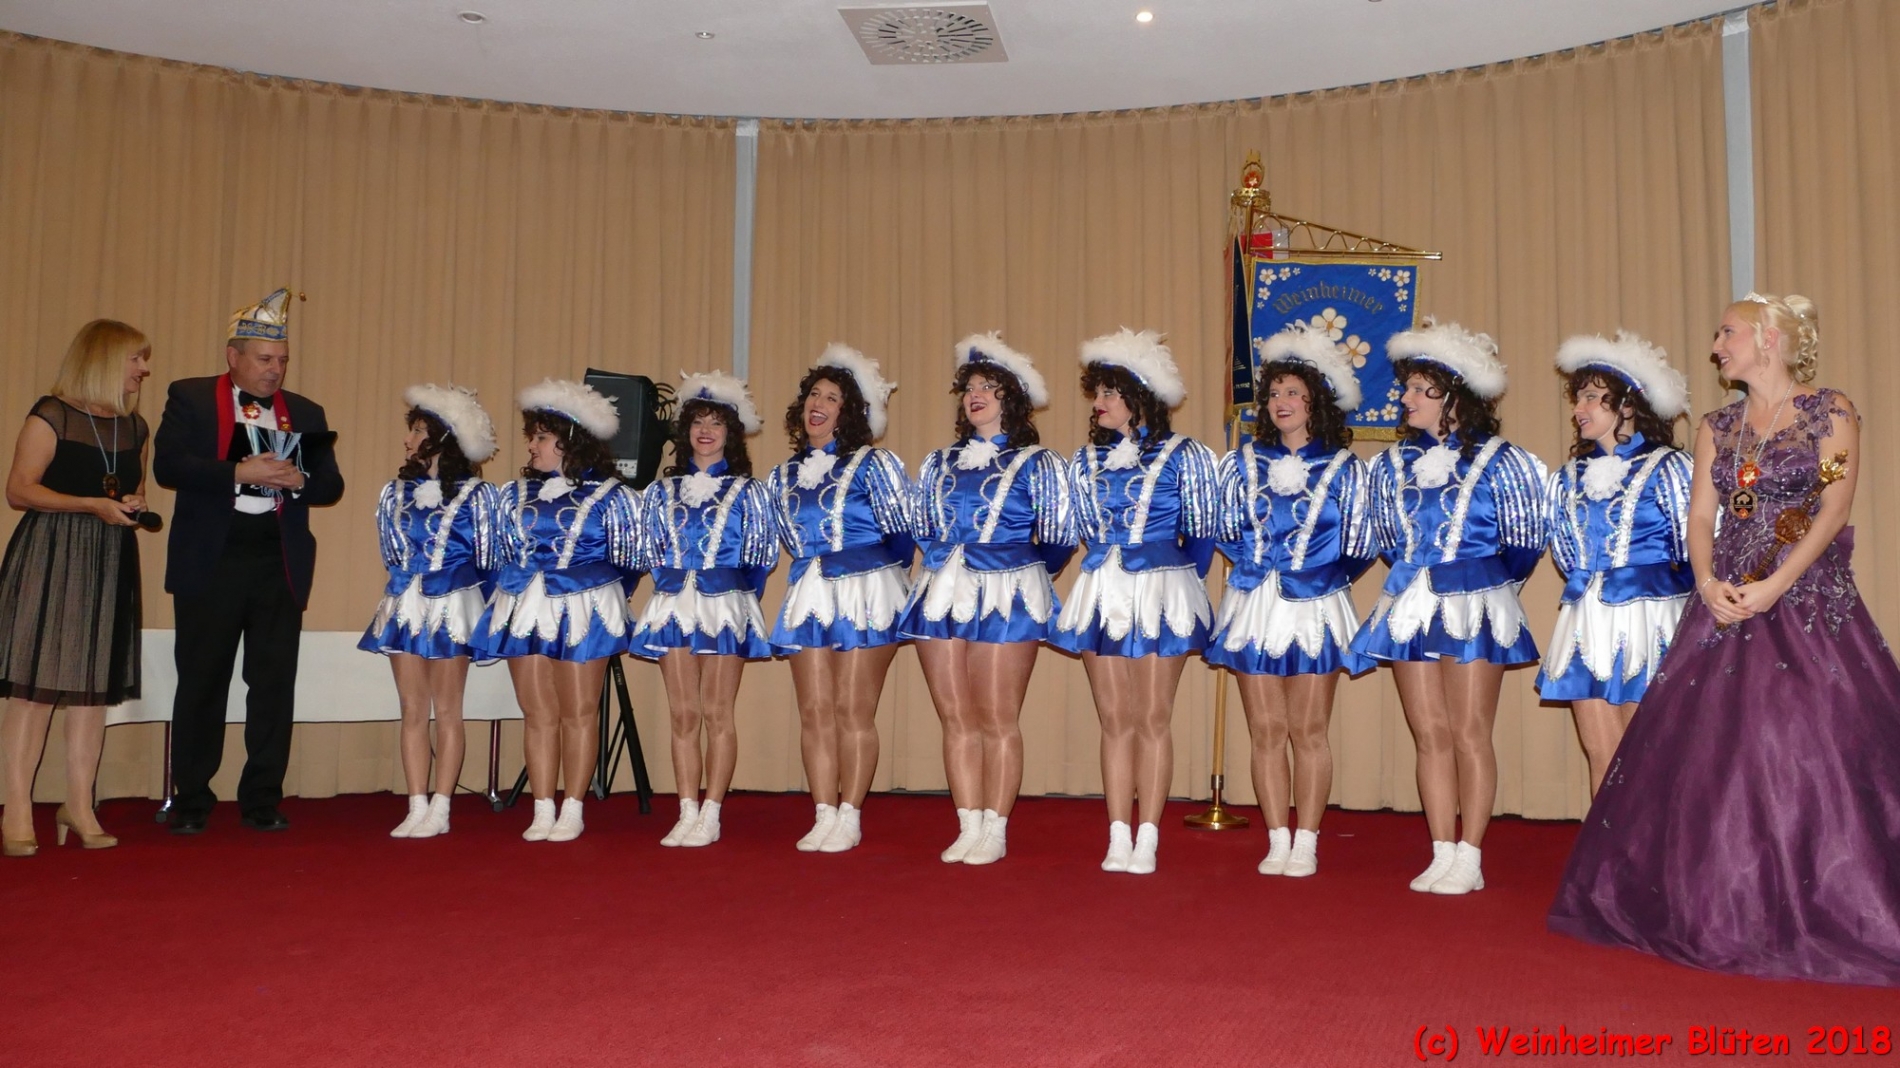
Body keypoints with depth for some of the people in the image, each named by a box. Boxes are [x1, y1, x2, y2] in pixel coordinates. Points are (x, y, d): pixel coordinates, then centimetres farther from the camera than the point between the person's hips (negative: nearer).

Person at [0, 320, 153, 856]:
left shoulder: (134, 426, 14)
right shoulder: (51, 415, -5)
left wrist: (135, 504, 3)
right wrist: (92, 504, -17)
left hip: (111, 561, 6)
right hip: (51, 557, -6)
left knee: (94, 686, 6)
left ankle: (79, 805, 13)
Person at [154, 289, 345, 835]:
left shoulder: (305, 413, 14)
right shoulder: (190, 398, 5)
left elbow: (331, 485, 10)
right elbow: (167, 464, -9)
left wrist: (298, 480, -11)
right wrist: (241, 473, -18)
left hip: (281, 564, 2)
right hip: (211, 561, -2)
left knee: (275, 684, 2)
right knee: (201, 682, 5)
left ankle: (262, 801, 11)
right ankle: (190, 802, 16)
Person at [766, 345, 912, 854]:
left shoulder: (872, 465, -1)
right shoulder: (784, 475, 15)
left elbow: (902, 535, -1)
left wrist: (878, 582, 3)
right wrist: (813, 572, 15)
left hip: (864, 596, -5)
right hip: (808, 597, 5)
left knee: (853, 711, -4)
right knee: (814, 712, 3)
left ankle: (849, 818, 3)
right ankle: (824, 817, 9)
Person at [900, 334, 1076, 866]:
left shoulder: (1035, 463, 2)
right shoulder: (939, 463, 16)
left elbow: (1059, 541, 1)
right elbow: (922, 532, 22)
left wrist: (1019, 575, 8)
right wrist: (946, 568, 13)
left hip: (1005, 600, -5)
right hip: (942, 595, 5)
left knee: (997, 720, -3)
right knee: (956, 719, 5)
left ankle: (995, 832, 5)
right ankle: (968, 829, 12)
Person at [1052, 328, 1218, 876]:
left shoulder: (1183, 455, -3)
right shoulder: (1086, 460, 10)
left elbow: (1201, 537, 2)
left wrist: (1175, 584, 6)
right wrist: (1111, 572, 12)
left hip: (1161, 593, -4)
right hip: (1101, 593, 4)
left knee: (1153, 720, 1)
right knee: (1114, 721, 6)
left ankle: (1146, 839, 7)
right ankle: (1118, 839, 11)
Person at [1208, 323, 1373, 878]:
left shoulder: (1343, 468, 2)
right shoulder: (1242, 463, 8)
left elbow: (1359, 547, 2)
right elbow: (1226, 533, 11)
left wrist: (1317, 578, -7)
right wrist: (1256, 568, 0)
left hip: (1315, 609, -2)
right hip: (1253, 607, 2)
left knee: (1308, 732, 2)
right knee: (1266, 730, 4)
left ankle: (1306, 843, 10)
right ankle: (1277, 842, 13)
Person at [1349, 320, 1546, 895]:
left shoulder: (1497, 460, -4)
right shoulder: (1392, 462, 9)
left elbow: (1524, 547, 2)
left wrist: (1487, 583, 8)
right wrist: (1415, 581, 14)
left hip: (1474, 608, -4)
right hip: (1410, 607, 4)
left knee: (1470, 733, -1)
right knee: (1430, 735, 6)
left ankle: (1469, 859, 8)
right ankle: (1442, 856, 13)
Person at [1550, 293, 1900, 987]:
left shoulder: (1831, 412, 1)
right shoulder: (1717, 428, 14)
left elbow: (1835, 507, -8)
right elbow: (1701, 517, 8)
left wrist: (1776, 585, -18)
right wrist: (1708, 582, -10)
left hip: (1811, 605, -4)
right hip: (1727, 605, 5)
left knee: (1813, 754, -9)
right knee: (1712, 756, 4)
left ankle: (1828, 917, 3)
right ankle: (1728, 911, 16)